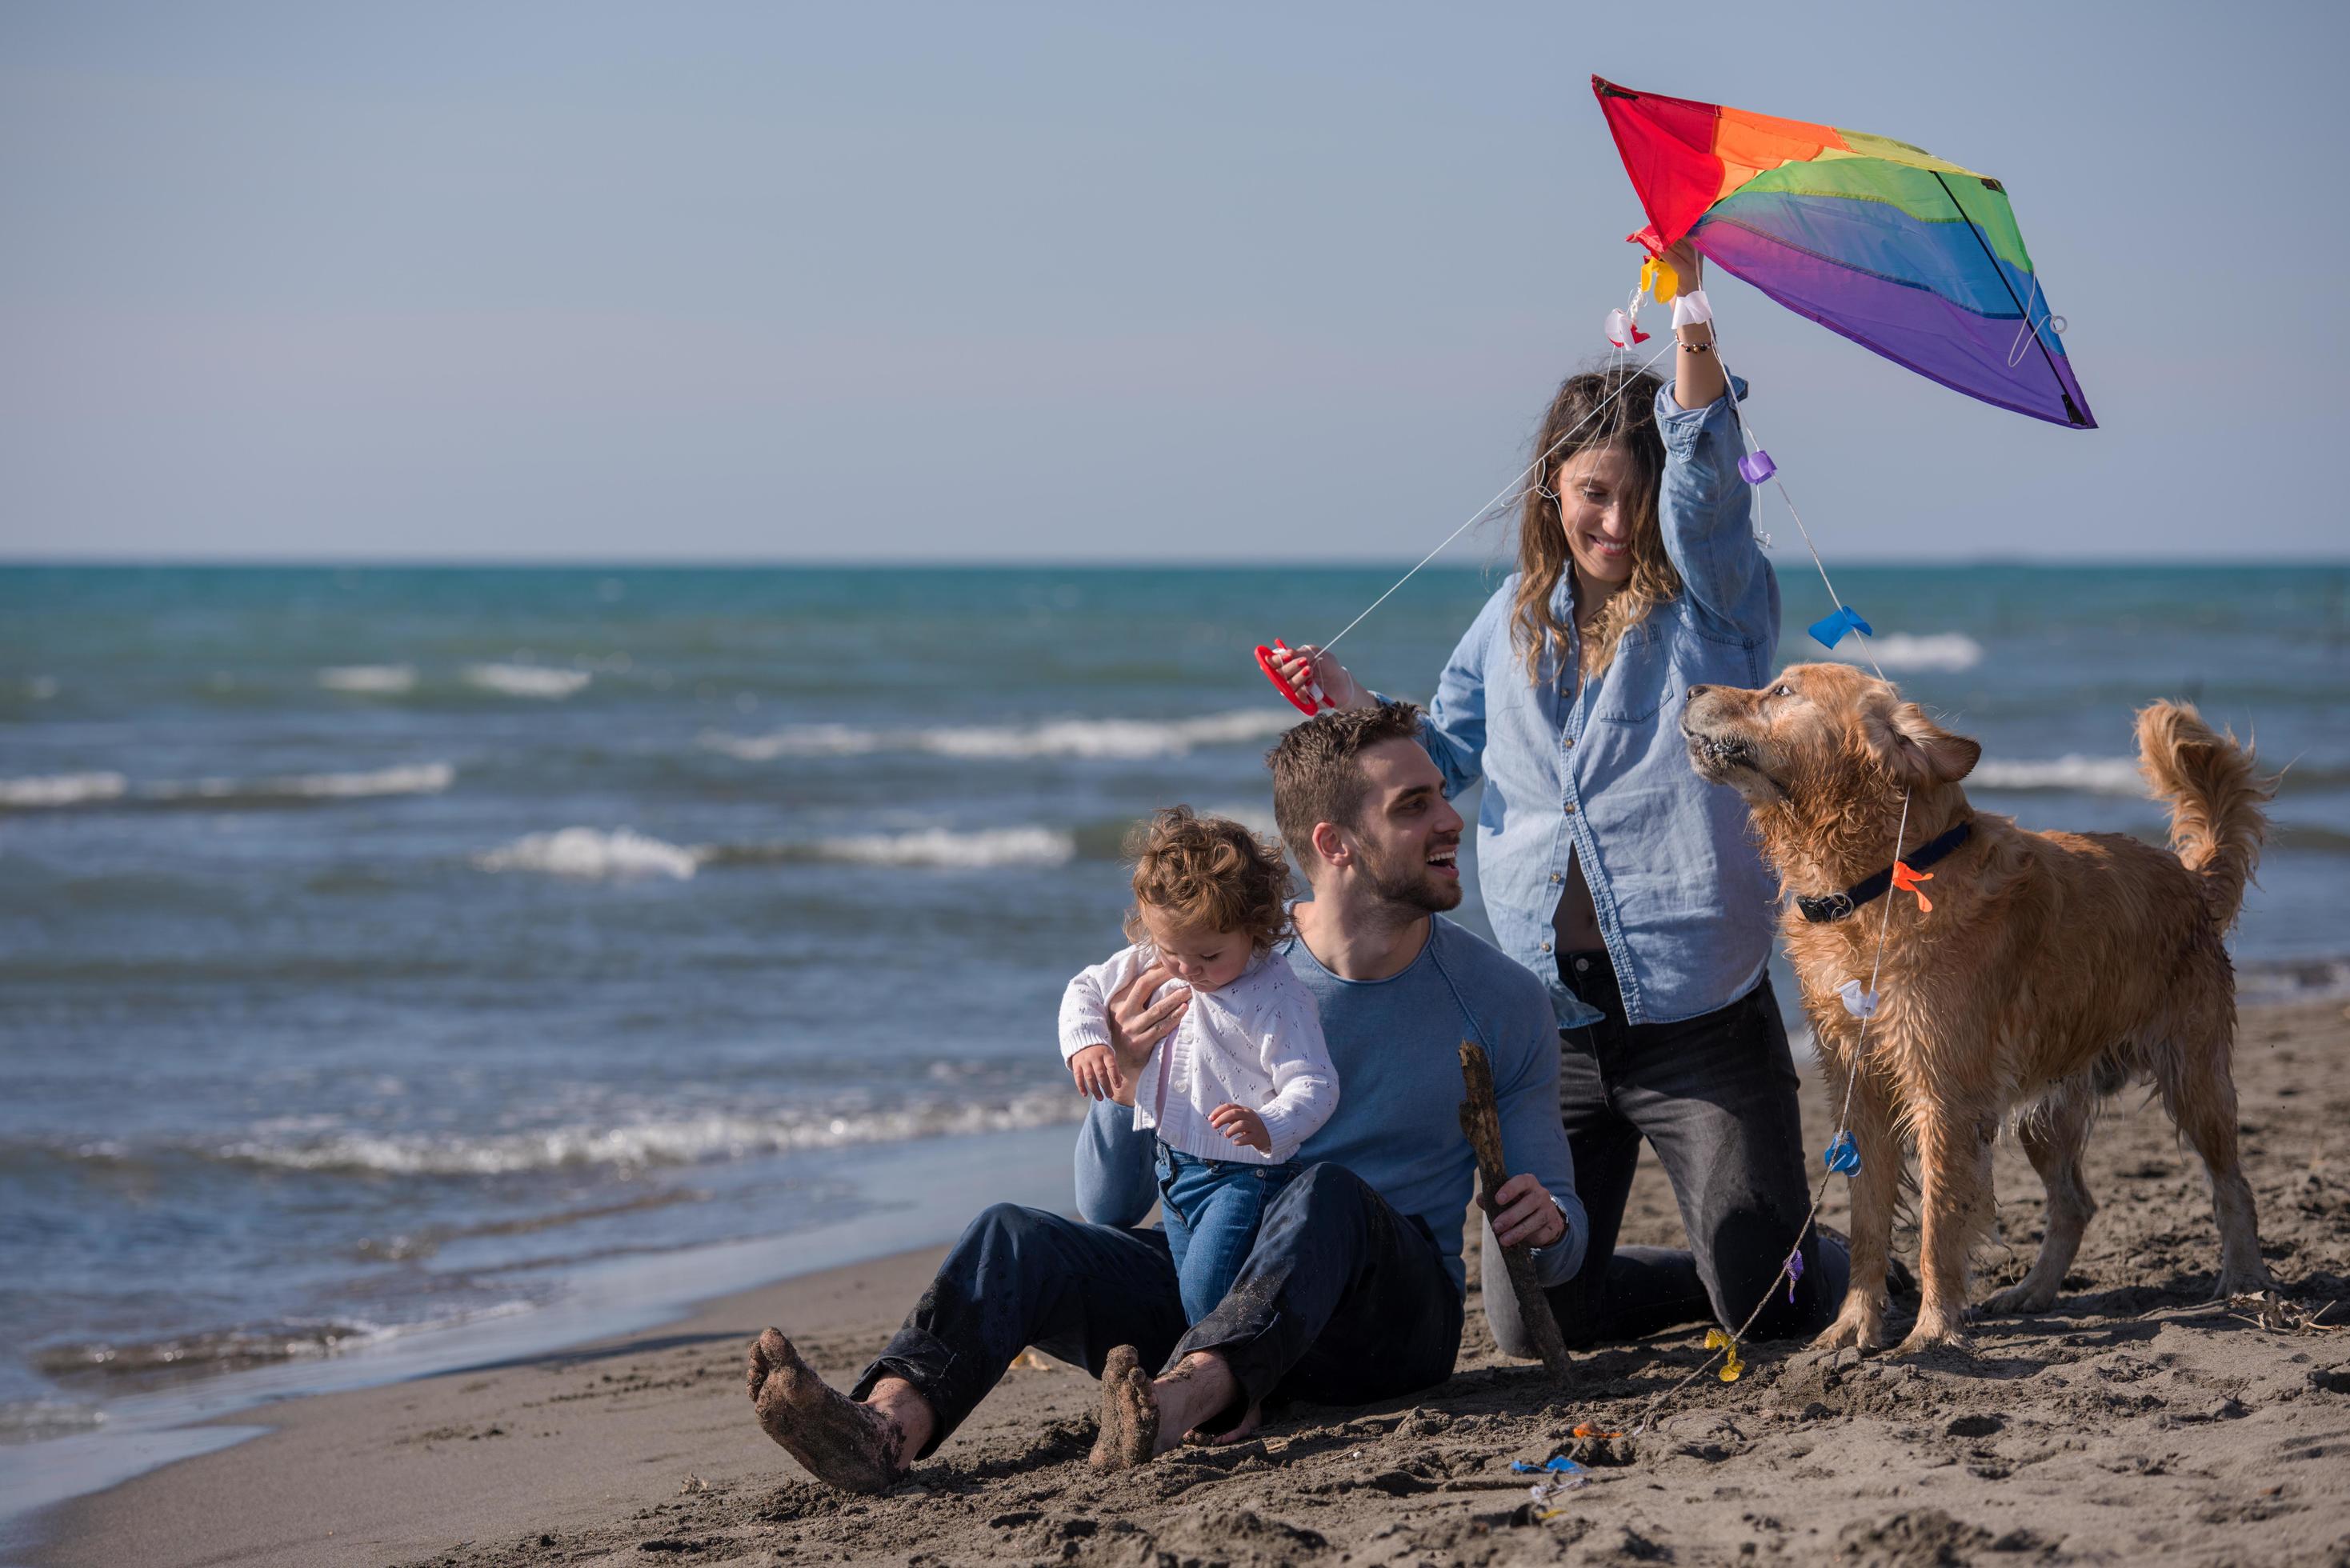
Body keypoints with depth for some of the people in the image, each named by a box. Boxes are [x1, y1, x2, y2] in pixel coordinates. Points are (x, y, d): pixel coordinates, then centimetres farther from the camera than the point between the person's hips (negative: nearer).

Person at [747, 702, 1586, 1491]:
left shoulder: (1502, 1001, 3)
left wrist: (1547, 1225, -17)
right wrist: (1122, 1082, -15)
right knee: (1013, 1236, -22)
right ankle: (886, 1428, -50)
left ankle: (1177, 1404, -61)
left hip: (1392, 1313, -2)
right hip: (1211, 1287, 2)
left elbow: (1556, 1244, 9)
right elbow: (1109, 1206, 5)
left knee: (1332, 1194, -36)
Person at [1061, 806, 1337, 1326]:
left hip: (1242, 1174, -8)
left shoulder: (1278, 999, -21)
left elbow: (1313, 1086, -25)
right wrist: (1084, 1043, -8)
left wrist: (1268, 1128, -46)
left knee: (1205, 1293, -19)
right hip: (1174, 1167, 8)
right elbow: (1085, 991, 14)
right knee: (1189, 1290, 16)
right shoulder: (1149, 967, 1)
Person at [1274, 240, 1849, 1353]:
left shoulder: (1712, 605, -1)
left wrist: (1692, 323, -30)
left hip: (1699, 1011, -4)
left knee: (1770, 1304, -6)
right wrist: (1350, 705, 3)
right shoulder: (1514, 622, 13)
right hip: (1554, 1025, 4)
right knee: (1531, 1323, 4)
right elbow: (1442, 757, 20)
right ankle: (1711, 1282, 32)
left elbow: (1703, 484, -18)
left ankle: (1837, 1262, 30)